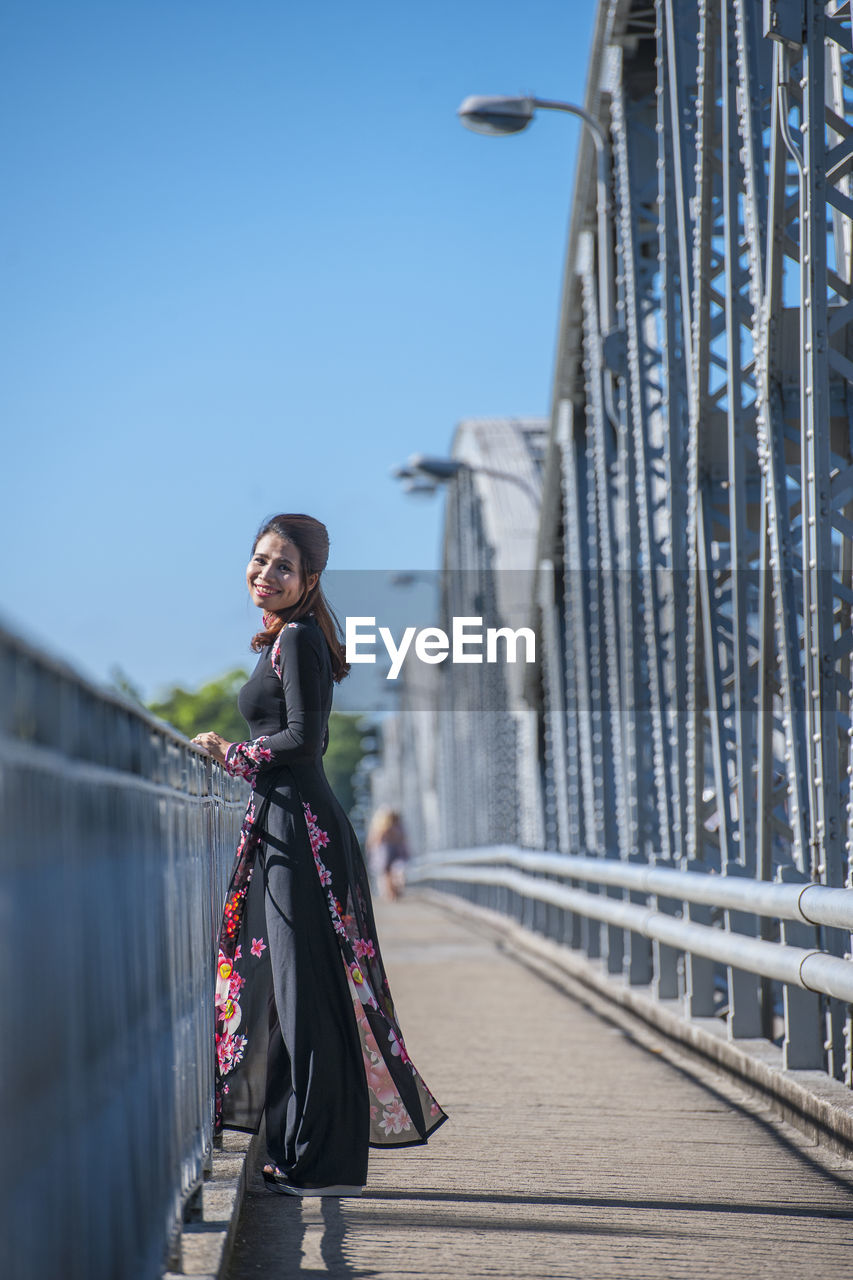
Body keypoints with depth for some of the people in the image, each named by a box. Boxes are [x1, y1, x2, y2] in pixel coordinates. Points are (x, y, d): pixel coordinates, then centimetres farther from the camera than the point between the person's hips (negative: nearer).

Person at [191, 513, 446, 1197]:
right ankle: (304, 1155, 16)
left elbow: (304, 738, -17)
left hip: (299, 828, -10)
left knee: (306, 990, -8)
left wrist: (231, 753, -6)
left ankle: (325, 1160, -5)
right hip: (280, 826, 10)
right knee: (282, 986, 11)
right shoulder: (284, 640, 18)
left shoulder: (299, 639, -10)